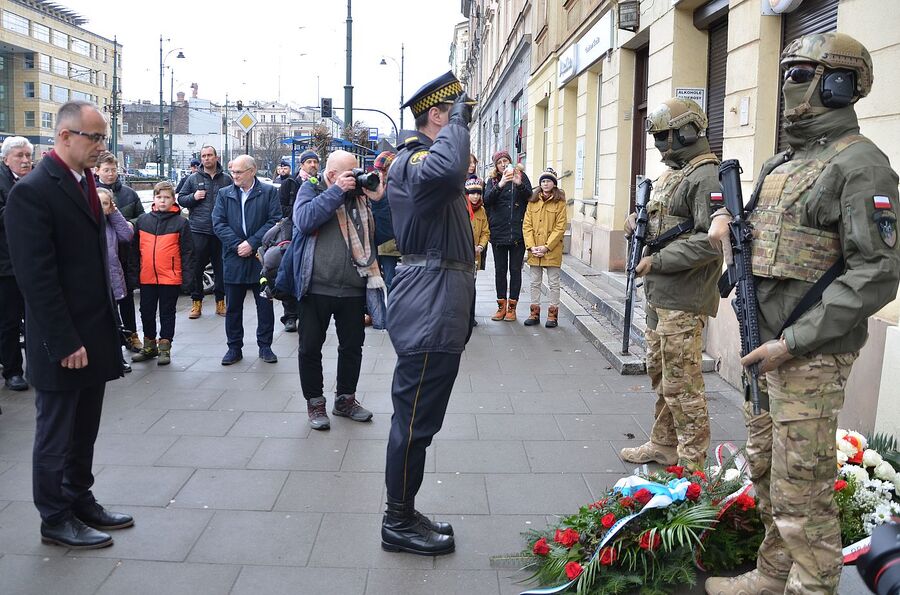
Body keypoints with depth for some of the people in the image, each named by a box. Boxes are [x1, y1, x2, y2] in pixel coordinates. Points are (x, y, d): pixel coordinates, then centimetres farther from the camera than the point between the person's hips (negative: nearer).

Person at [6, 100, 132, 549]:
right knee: (56, 435, 8)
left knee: (84, 430, 18)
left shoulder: (85, 181, 10)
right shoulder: (32, 191, -16)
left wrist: (105, 327, 13)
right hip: (62, 343, -8)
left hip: (94, 333, 8)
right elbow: (36, 277, -19)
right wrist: (65, 343, -19)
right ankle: (55, 520, 23)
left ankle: (80, 501, 33)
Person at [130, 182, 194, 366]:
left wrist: (187, 276, -9)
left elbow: (187, 252, -4)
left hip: (170, 277, -3)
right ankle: (149, 346, 27)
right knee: (147, 312, 13)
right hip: (146, 277, 4)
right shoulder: (143, 220, 6)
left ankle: (165, 348, 17)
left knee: (167, 313, 7)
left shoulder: (181, 222, -4)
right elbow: (136, 248, 9)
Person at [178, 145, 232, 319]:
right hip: (198, 231, 0)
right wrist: (193, 197, -6)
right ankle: (196, 302, 10)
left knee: (221, 267, 6)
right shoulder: (193, 179, 9)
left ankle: (220, 302, 18)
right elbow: (180, 199, 12)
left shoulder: (226, 179, 9)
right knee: (196, 267, 0)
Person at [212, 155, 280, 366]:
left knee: (265, 305, 5)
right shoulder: (224, 194, 8)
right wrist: (237, 245, -12)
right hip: (234, 258, 2)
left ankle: (265, 346, 18)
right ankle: (234, 347, 19)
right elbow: (218, 223, 0)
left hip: (261, 258, -2)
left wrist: (252, 243, -15)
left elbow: (274, 221, -8)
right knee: (233, 306, 8)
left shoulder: (269, 192, 0)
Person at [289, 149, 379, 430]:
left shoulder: (359, 195, 10)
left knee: (352, 346, 13)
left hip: (353, 289, 4)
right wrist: (337, 191, -17)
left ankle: (345, 398, 30)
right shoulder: (311, 189, 1)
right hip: (316, 288, -3)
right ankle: (314, 402, 22)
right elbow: (304, 220, -20)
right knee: (310, 347, 6)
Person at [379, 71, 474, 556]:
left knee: (418, 417, 16)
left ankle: (404, 515, 27)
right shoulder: (413, 159, -14)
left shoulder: (424, 157, 20)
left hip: (438, 307, 11)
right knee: (415, 418, -2)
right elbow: (448, 171, -37)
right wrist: (458, 122, -23)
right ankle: (398, 524, 12)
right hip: (428, 307, -11)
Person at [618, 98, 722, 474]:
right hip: (658, 295, 10)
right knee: (660, 373, 18)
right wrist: (638, 225, 5)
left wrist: (657, 261, -18)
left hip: (683, 301, -10)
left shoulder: (706, 176, -14)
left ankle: (692, 464, 7)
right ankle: (663, 445, 33)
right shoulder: (670, 174, 17)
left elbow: (710, 241, -22)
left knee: (681, 383, -4)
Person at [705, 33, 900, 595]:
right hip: (763, 347, 9)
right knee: (766, 471, 18)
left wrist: (793, 342, -21)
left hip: (810, 355, -9)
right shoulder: (780, 163, 14)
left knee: (802, 490, -2)